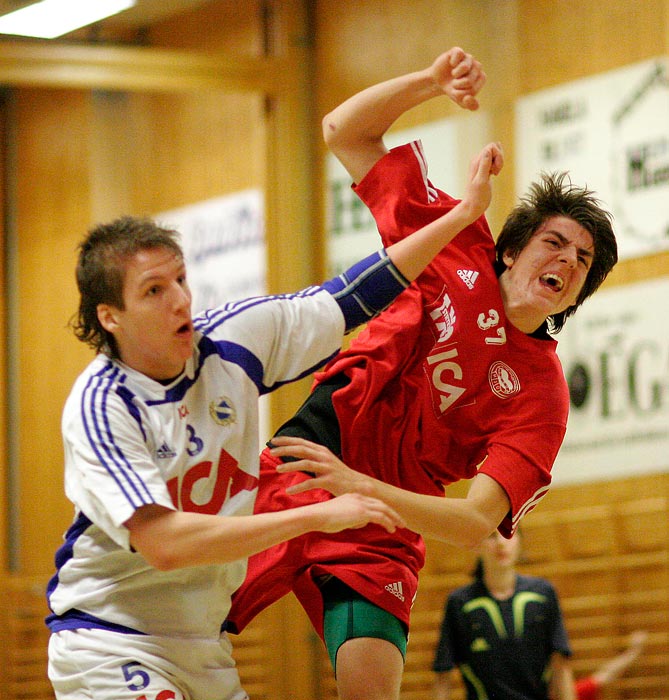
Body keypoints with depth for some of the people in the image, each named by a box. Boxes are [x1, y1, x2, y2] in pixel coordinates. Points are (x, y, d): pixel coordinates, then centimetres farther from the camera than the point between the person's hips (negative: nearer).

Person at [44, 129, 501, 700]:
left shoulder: (227, 340, -3)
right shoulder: (99, 407, -19)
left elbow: (352, 299, 8)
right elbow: (164, 542, -30)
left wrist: (463, 213, 7)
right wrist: (317, 516, -29)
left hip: (201, 644, 7)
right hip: (109, 646, -7)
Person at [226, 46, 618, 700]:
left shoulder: (541, 396, -6)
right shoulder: (461, 246, 2)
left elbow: (478, 522, -19)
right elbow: (344, 131, 7)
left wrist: (357, 487, -33)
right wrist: (432, 80, -10)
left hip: (380, 535, -2)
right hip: (290, 478, 2)